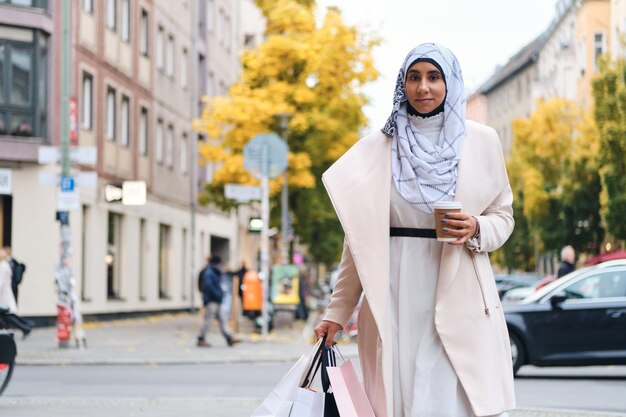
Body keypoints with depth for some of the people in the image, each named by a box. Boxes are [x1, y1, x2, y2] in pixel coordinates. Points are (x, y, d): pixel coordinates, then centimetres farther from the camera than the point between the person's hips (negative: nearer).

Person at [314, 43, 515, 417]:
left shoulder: (481, 141, 6)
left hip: (458, 297, 0)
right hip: (396, 298, 1)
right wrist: (338, 311, 5)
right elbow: (360, 239, 9)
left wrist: (476, 230, -10)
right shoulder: (379, 148, 7)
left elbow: (503, 216, 13)